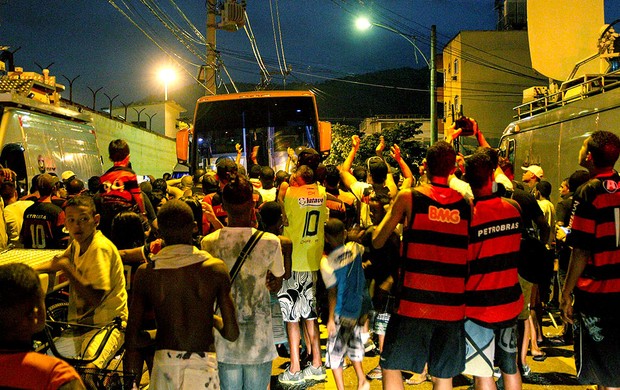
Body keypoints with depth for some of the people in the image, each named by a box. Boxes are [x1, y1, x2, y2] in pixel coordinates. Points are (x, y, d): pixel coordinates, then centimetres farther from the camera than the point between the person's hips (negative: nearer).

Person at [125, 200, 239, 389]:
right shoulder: (215, 268, -5)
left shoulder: (145, 273, -2)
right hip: (203, 365, -2)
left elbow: (132, 339, -2)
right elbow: (232, 334, -4)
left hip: (163, 364, 2)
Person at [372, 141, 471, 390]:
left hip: (414, 301, -3)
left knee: (392, 367, 10)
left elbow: (377, 241, 3)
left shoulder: (408, 198, -4)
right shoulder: (466, 205, 3)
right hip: (452, 305, 3)